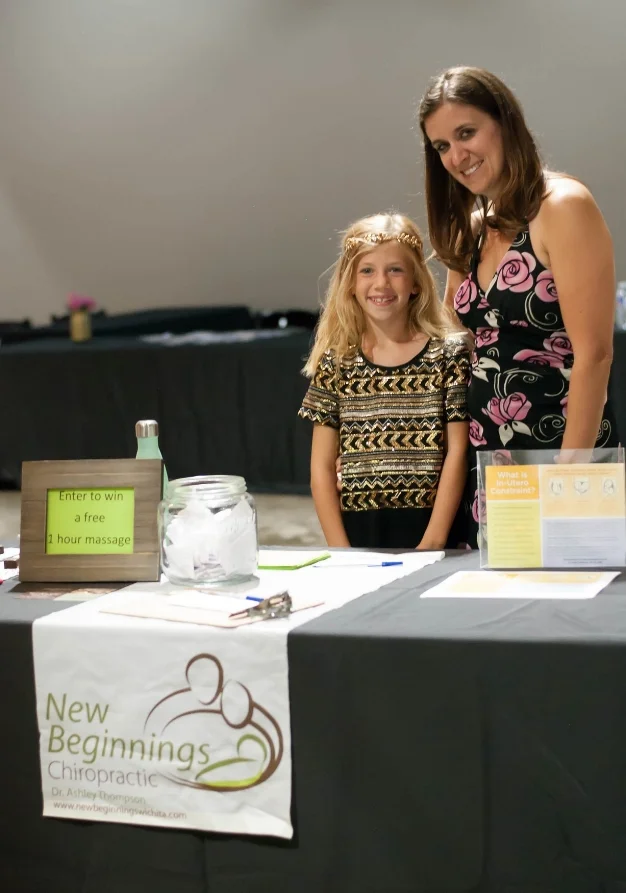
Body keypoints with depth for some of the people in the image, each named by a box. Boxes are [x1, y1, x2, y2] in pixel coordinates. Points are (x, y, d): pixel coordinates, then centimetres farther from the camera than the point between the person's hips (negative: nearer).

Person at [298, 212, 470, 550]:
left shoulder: (448, 354, 2)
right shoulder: (335, 363, 6)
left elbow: (456, 453, -1)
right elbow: (322, 468, 6)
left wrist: (433, 542, -9)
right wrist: (341, 551, -4)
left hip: (428, 531, -1)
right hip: (358, 534, 1)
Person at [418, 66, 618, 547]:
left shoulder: (563, 206, -11)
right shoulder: (470, 230, 12)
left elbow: (593, 354, -16)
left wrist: (570, 473, -19)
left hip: (561, 453, -7)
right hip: (490, 465, 7)